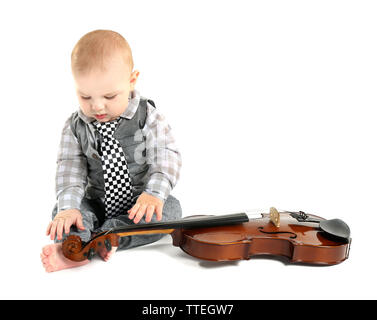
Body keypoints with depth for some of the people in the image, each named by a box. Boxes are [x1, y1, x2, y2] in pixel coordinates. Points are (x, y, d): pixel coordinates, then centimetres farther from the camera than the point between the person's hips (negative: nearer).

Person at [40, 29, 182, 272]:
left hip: (141, 204, -2)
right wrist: (68, 207, -27)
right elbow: (70, 168, -11)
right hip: (97, 204, 2)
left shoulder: (148, 117, -12)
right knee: (60, 209, -14)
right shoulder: (75, 127, -5)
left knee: (171, 209, -26)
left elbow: (166, 156, -17)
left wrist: (154, 193, -34)